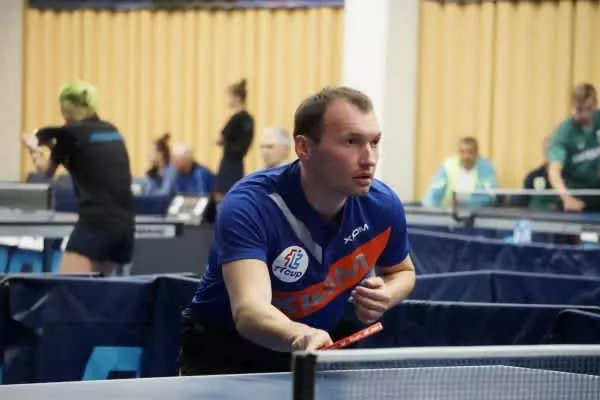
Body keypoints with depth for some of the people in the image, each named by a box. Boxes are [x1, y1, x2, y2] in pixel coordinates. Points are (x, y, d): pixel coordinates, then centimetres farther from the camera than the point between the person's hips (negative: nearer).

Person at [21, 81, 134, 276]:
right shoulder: (112, 131, 15)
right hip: (125, 225, 7)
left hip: (95, 223, -7)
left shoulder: (70, 133, -2)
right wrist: (57, 145, 39)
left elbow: (47, 170, 17)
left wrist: (34, 150, 35)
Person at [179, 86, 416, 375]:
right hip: (225, 356, -5)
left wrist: (385, 296, -14)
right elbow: (248, 310, -46)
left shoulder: (383, 206, -13)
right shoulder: (249, 206, -31)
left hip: (320, 351, 5)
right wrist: (298, 336, -67)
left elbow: (402, 271, 10)